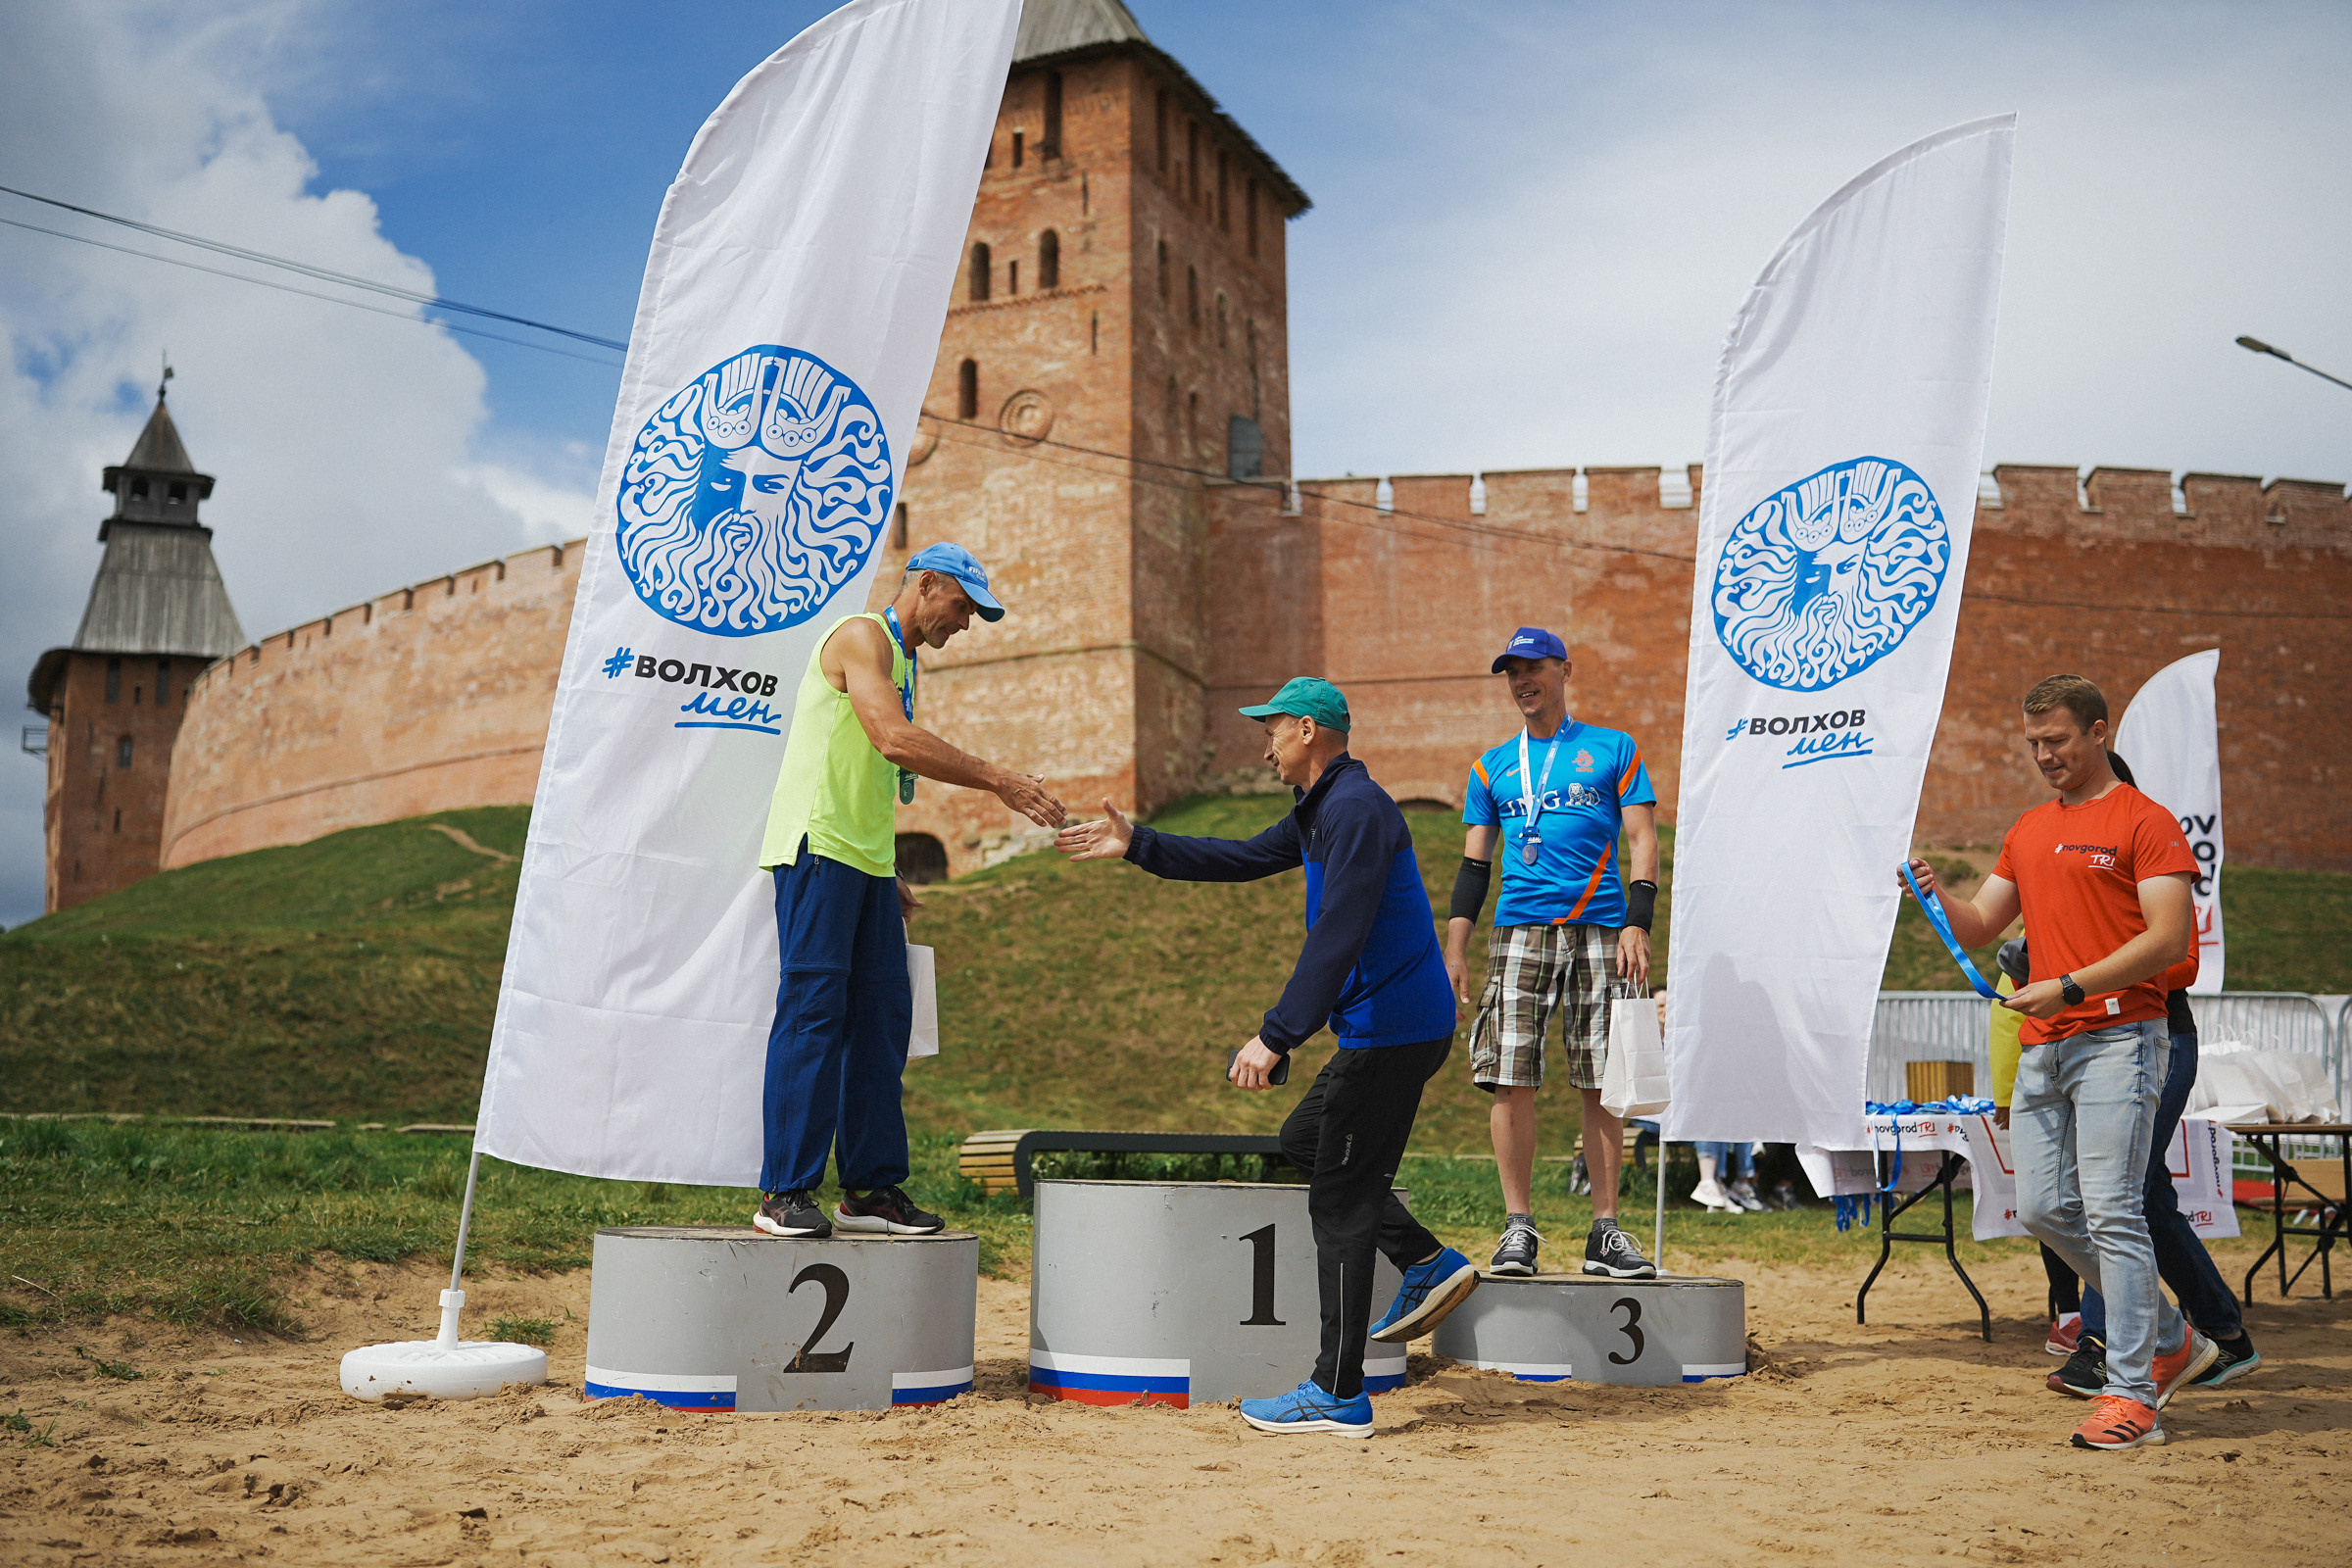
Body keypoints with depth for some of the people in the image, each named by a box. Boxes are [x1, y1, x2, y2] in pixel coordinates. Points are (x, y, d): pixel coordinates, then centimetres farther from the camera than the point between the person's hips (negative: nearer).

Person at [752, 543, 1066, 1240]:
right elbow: (895, 740, -22)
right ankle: (784, 1193, -8)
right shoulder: (861, 636, -6)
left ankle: (871, 1188, 8)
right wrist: (1000, 782, -20)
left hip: (865, 864, 9)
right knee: (813, 1012, -11)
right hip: (817, 845, -9)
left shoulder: (900, 660, 23)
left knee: (881, 1018, 4)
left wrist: (887, 875, 17)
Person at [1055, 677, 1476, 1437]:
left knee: (1340, 1199, -6)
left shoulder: (1354, 809, -17)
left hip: (1390, 1027, -11)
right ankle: (1429, 1264, 18)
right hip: (1394, 1028, 11)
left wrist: (1276, 1036, -29)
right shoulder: (1321, 810, 17)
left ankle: (1338, 1395, -1)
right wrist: (1137, 846, 23)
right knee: (1305, 1142, 23)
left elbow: (1338, 935, -26)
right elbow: (1243, 859, 26)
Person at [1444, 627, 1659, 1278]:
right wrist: (1455, 949, 4)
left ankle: (1605, 1231, 4)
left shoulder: (1614, 749, 11)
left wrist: (1637, 924, -8)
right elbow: (1474, 863, 14)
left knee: (1603, 1084, -2)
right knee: (1511, 1079, -7)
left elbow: (1642, 840, 5)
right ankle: (1518, 1227, 0)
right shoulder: (1493, 767, 17)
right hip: (1519, 929, 1)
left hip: (1600, 931, -1)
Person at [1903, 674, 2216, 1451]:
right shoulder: (2028, 830, 20)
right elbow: (1980, 926, 20)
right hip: (2040, 1045, 8)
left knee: (2111, 1212, -10)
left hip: (2118, 1036, -8)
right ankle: (2172, 1341, 24)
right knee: (2044, 1208, 8)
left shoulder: (2143, 820, -3)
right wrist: (1937, 897, -1)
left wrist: (2071, 986, -19)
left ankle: (2131, 1396, -3)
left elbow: (2169, 936, -12)